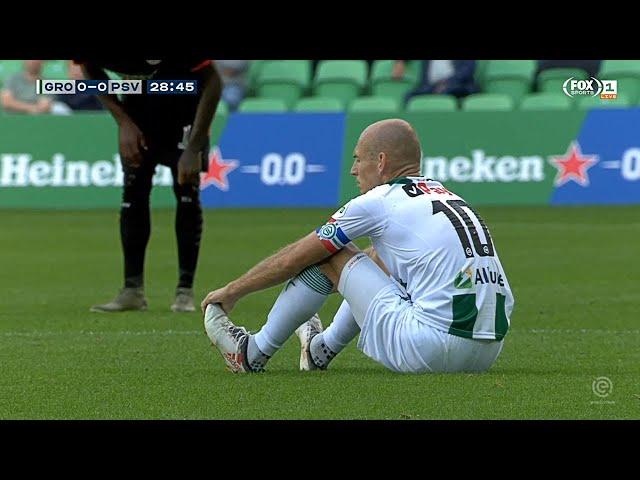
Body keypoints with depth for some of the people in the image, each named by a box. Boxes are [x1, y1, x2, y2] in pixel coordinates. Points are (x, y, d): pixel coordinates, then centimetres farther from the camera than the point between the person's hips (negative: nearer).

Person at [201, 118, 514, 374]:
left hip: (429, 353, -8)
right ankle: (321, 349, 51)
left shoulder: (377, 203, -1)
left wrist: (230, 292, 25)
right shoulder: (445, 195, 21)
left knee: (328, 256, 8)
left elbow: (293, 259, 9)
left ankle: (255, 353, 22)